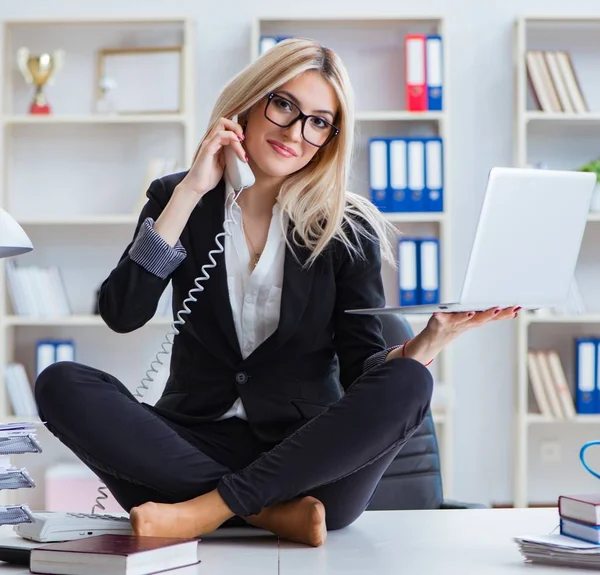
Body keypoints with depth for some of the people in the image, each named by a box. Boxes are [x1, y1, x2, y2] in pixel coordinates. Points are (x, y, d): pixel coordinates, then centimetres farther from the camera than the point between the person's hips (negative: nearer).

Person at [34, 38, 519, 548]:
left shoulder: (348, 228, 4)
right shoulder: (178, 198, 8)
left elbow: (362, 368, 0)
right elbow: (122, 313, -7)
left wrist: (434, 337, -20)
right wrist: (190, 194, -8)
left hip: (306, 453, 0)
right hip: (198, 440, 1)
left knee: (407, 384, -29)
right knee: (63, 384, -24)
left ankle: (203, 511, -29)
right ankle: (271, 511, -27)